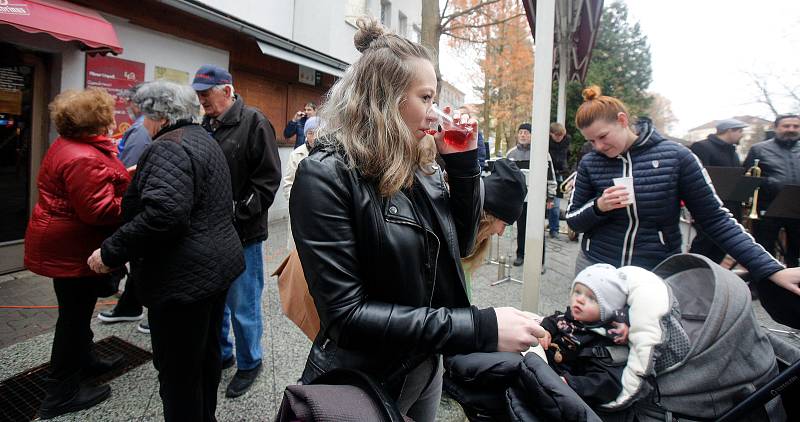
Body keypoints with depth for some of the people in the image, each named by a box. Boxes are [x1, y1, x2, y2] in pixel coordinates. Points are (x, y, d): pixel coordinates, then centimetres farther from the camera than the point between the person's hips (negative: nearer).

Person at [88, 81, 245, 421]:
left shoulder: (169, 147, -16)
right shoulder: (204, 139, 15)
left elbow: (162, 213, -30)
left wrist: (110, 253, -21)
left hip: (185, 278, -10)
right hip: (218, 265, 11)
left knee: (178, 371, 4)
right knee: (207, 353, 23)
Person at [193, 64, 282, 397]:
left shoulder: (253, 123, -9)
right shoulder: (205, 126, 10)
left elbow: (267, 179, -14)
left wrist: (236, 213, -18)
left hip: (242, 234, -6)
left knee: (242, 306, 5)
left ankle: (249, 363, 25)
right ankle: (221, 354, 38)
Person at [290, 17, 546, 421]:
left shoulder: (420, 165, -1)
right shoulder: (326, 175, -23)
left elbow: (459, 243, 8)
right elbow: (346, 314, -27)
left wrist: (464, 162, -5)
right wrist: (481, 327, -29)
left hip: (426, 366, 7)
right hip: (360, 384, -6)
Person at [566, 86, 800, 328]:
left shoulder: (675, 156, -6)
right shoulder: (590, 163, -1)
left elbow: (715, 219, -1)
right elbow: (573, 221, 4)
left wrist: (771, 269, -5)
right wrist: (598, 207, -17)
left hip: (659, 272, -1)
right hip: (596, 270, 2)